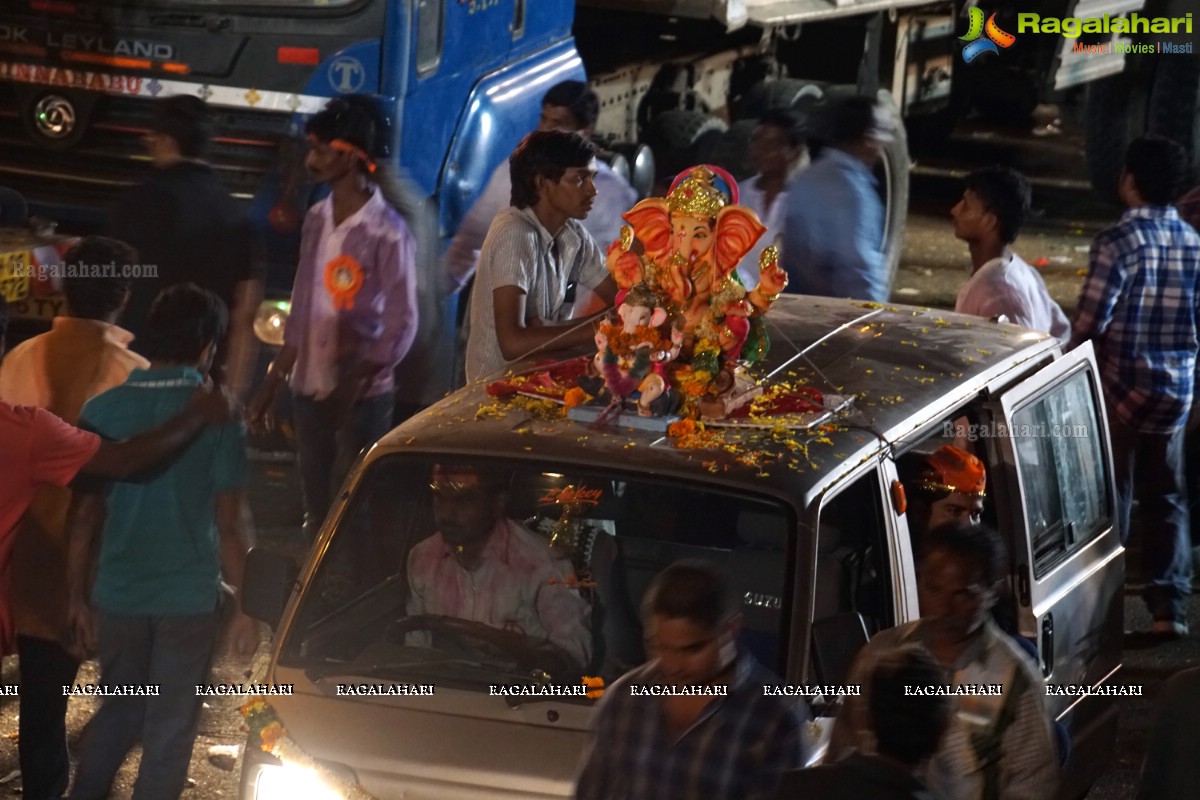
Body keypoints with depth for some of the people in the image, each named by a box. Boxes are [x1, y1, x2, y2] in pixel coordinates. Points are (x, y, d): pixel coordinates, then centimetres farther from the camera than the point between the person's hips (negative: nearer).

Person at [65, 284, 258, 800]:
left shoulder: (103, 410, -3)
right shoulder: (217, 417, -11)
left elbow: (84, 516, -1)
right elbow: (228, 525, -10)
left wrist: (77, 597, 8)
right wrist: (244, 606, -1)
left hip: (117, 596, 3)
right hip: (189, 600, -3)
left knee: (119, 711, 22)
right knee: (170, 728, 8)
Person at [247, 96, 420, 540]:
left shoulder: (387, 232, -13)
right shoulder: (317, 220, 9)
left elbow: (401, 325, -12)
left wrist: (352, 387, -19)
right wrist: (272, 382, 15)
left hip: (363, 399, -7)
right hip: (310, 392, 7)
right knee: (317, 515, 11)